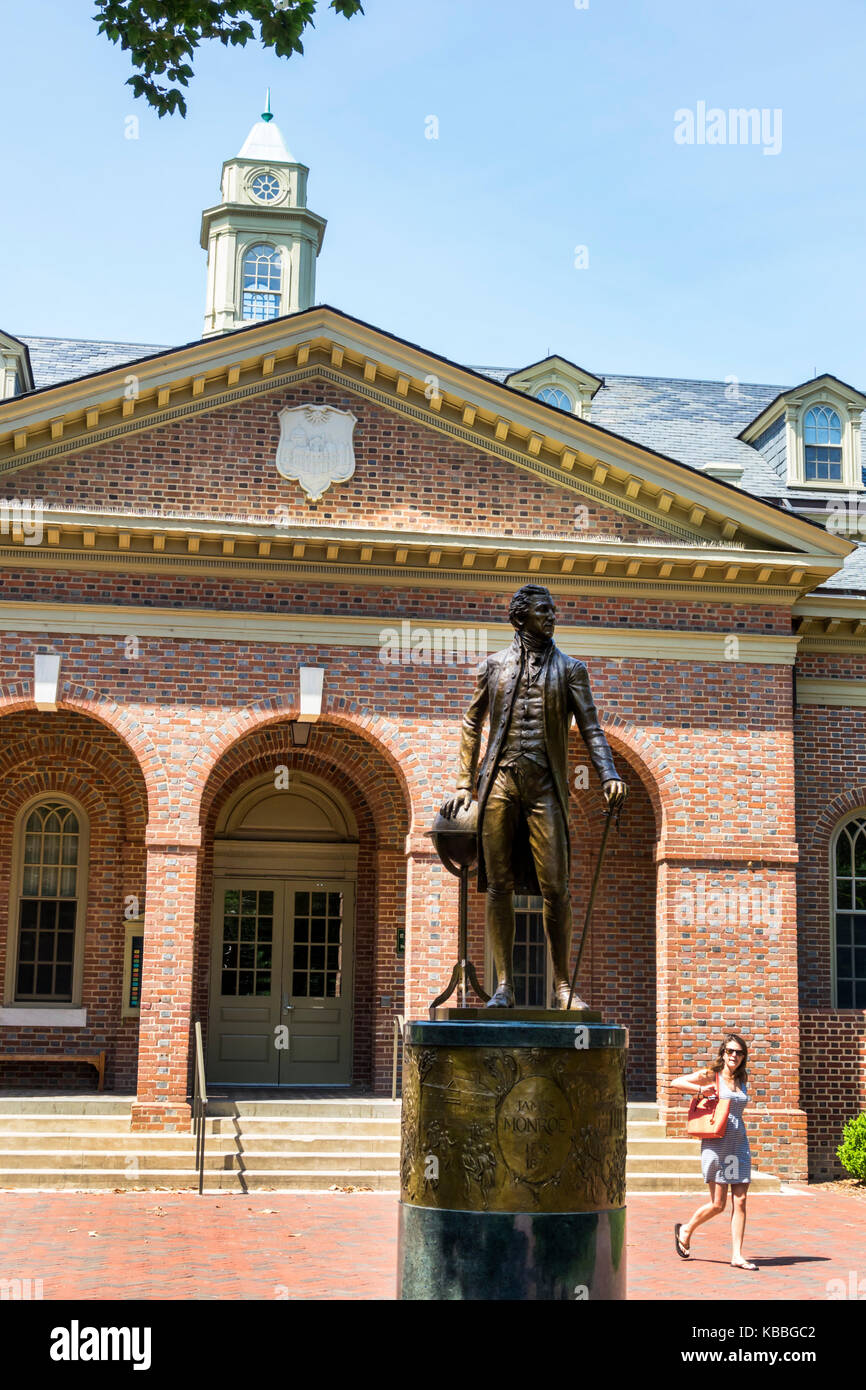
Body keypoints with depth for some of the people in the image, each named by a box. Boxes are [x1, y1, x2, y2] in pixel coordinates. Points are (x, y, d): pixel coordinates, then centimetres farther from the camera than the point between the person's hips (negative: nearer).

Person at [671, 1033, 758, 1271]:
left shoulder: (742, 1080, 12)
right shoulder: (710, 1076, -2)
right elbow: (675, 1083, -6)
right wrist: (700, 1089, -15)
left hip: (739, 1144, 5)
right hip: (716, 1144, -5)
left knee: (740, 1202, -1)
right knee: (718, 1204, -2)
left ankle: (737, 1255, 3)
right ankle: (685, 1230, 23)